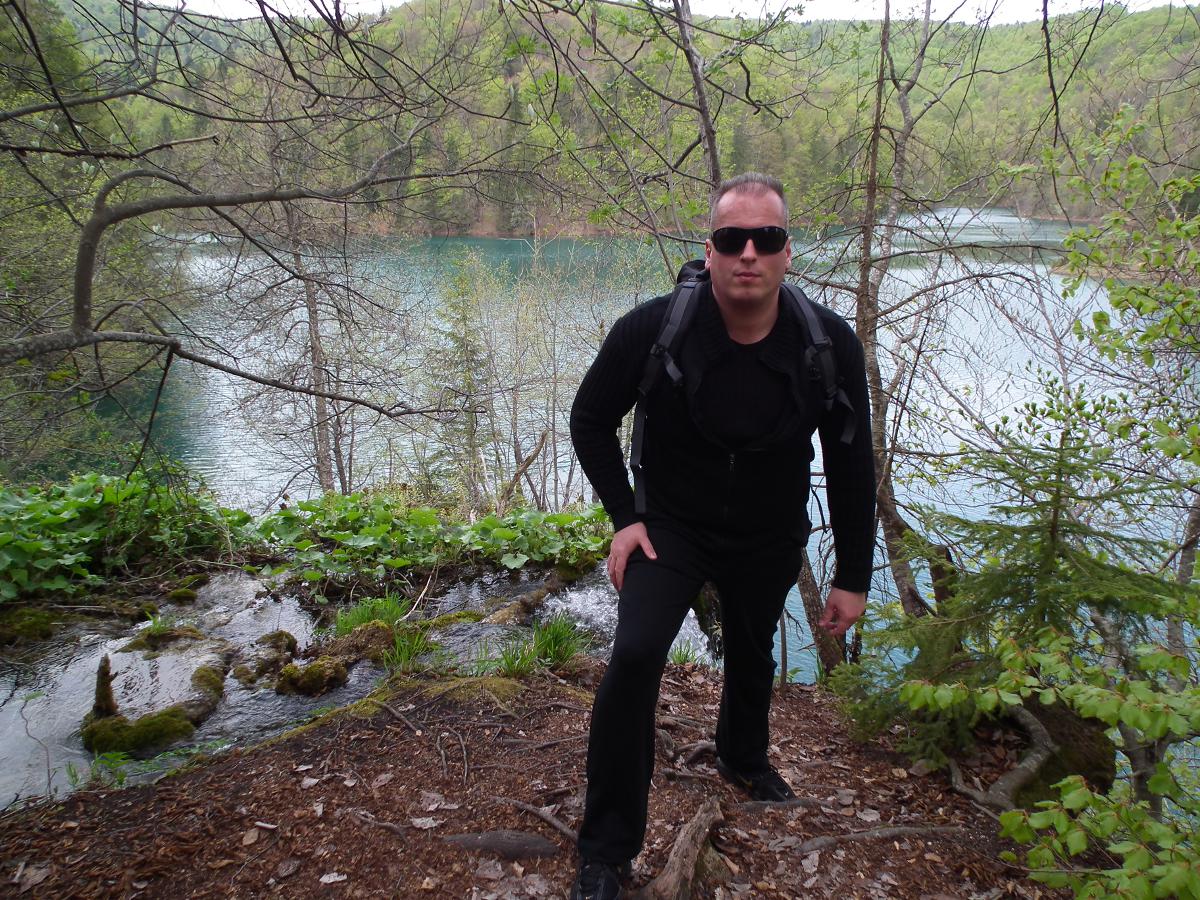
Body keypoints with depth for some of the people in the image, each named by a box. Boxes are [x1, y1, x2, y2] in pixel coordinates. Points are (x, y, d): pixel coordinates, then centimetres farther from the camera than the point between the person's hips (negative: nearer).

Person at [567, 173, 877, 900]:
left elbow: (852, 466, -6)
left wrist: (854, 577, -3)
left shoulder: (830, 345, -19)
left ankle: (744, 758, 58)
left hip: (770, 541, 3)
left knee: (753, 656, 22)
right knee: (635, 657, -21)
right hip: (672, 526, -2)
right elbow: (591, 420, -6)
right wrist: (624, 517, -11)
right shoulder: (652, 330, -24)